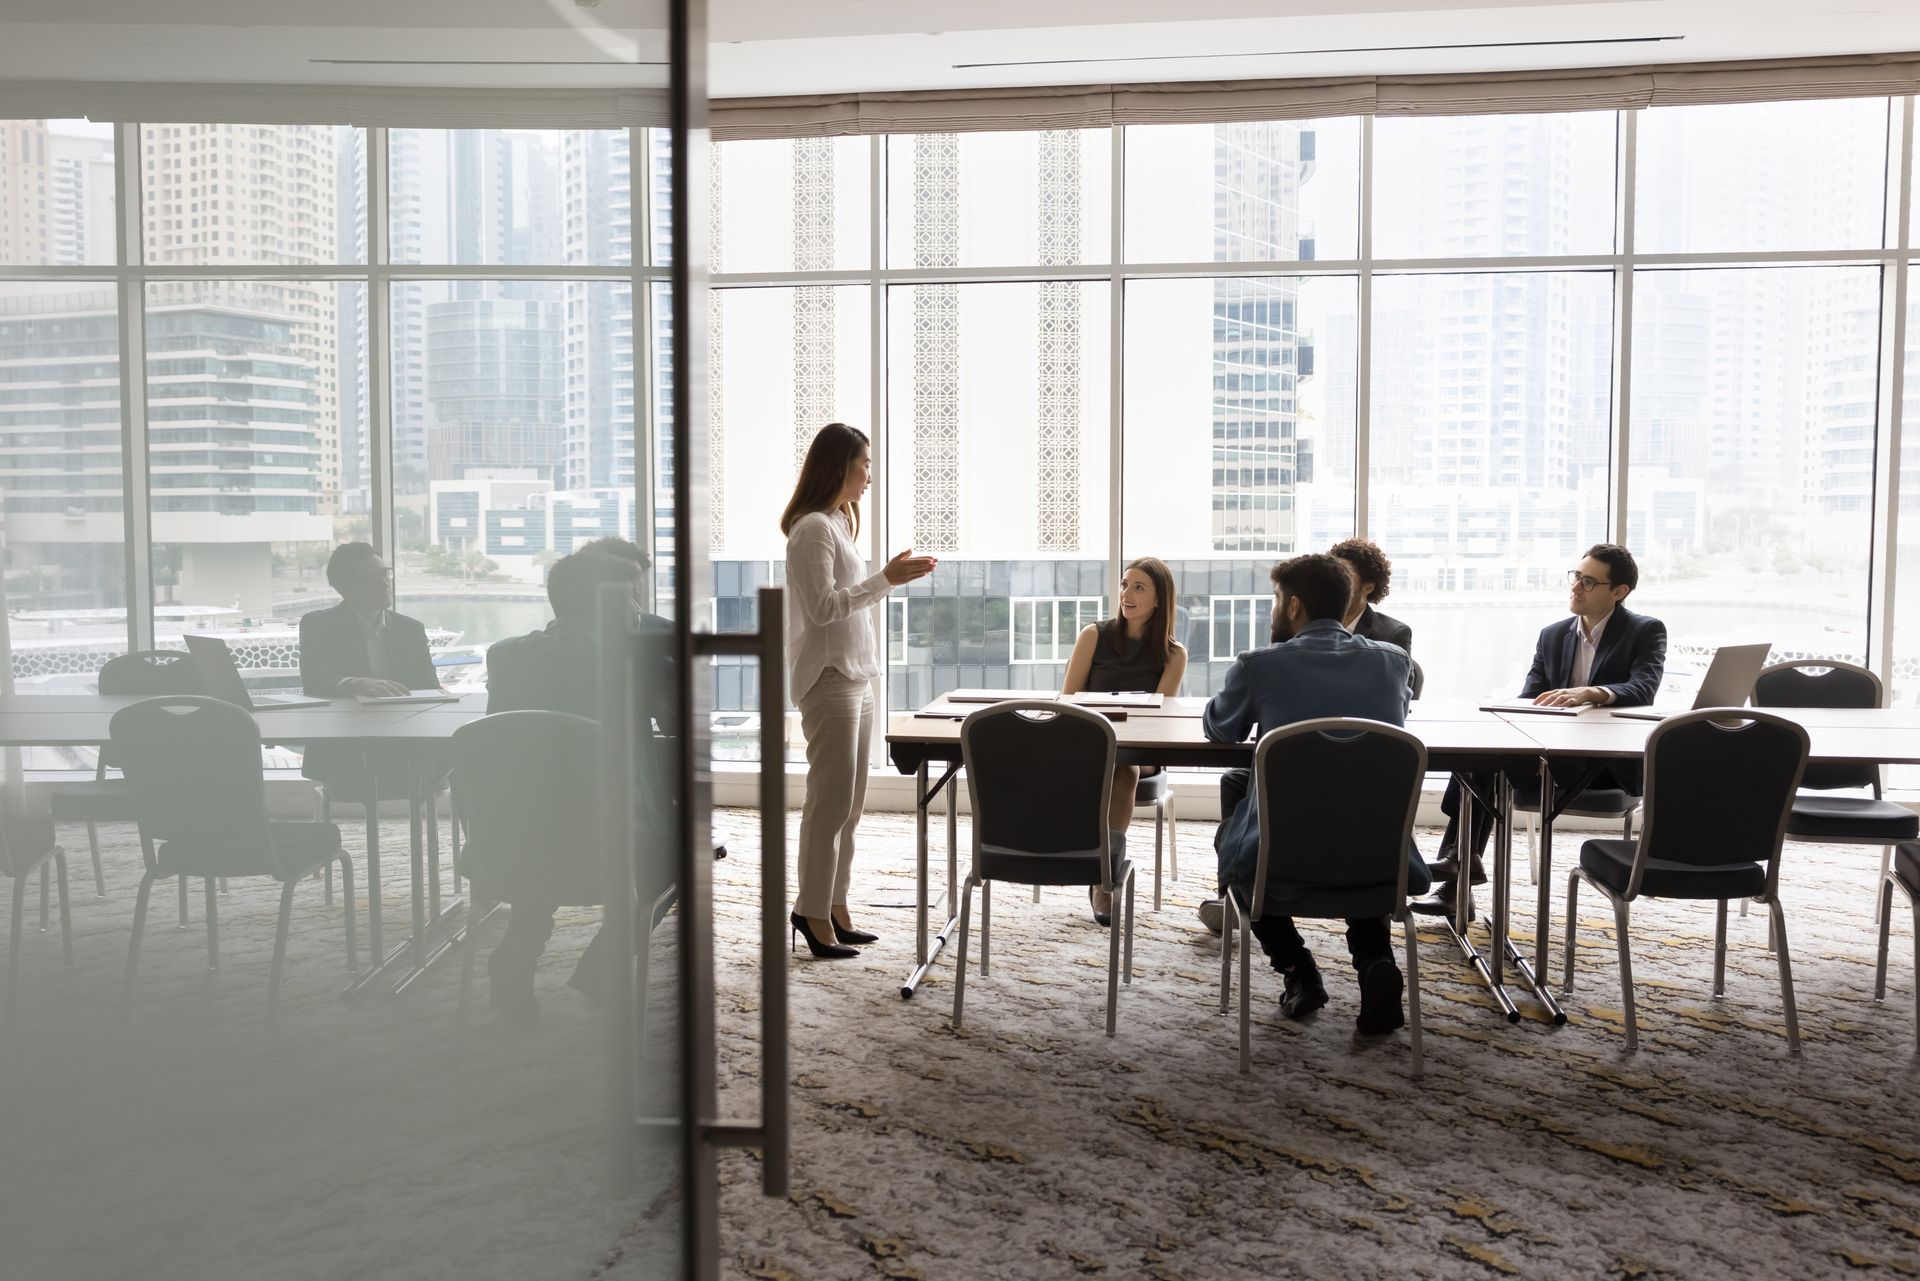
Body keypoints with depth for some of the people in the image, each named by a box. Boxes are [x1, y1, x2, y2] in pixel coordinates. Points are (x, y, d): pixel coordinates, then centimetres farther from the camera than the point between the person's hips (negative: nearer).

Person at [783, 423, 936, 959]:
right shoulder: (813, 528, -13)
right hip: (828, 680, -10)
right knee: (831, 801, -6)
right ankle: (813, 912, 2)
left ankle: (833, 906, 18)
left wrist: (891, 578, 16)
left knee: (849, 802, 11)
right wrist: (885, 579, -18)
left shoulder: (838, 524, 17)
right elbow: (823, 607, -19)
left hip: (855, 678, 10)